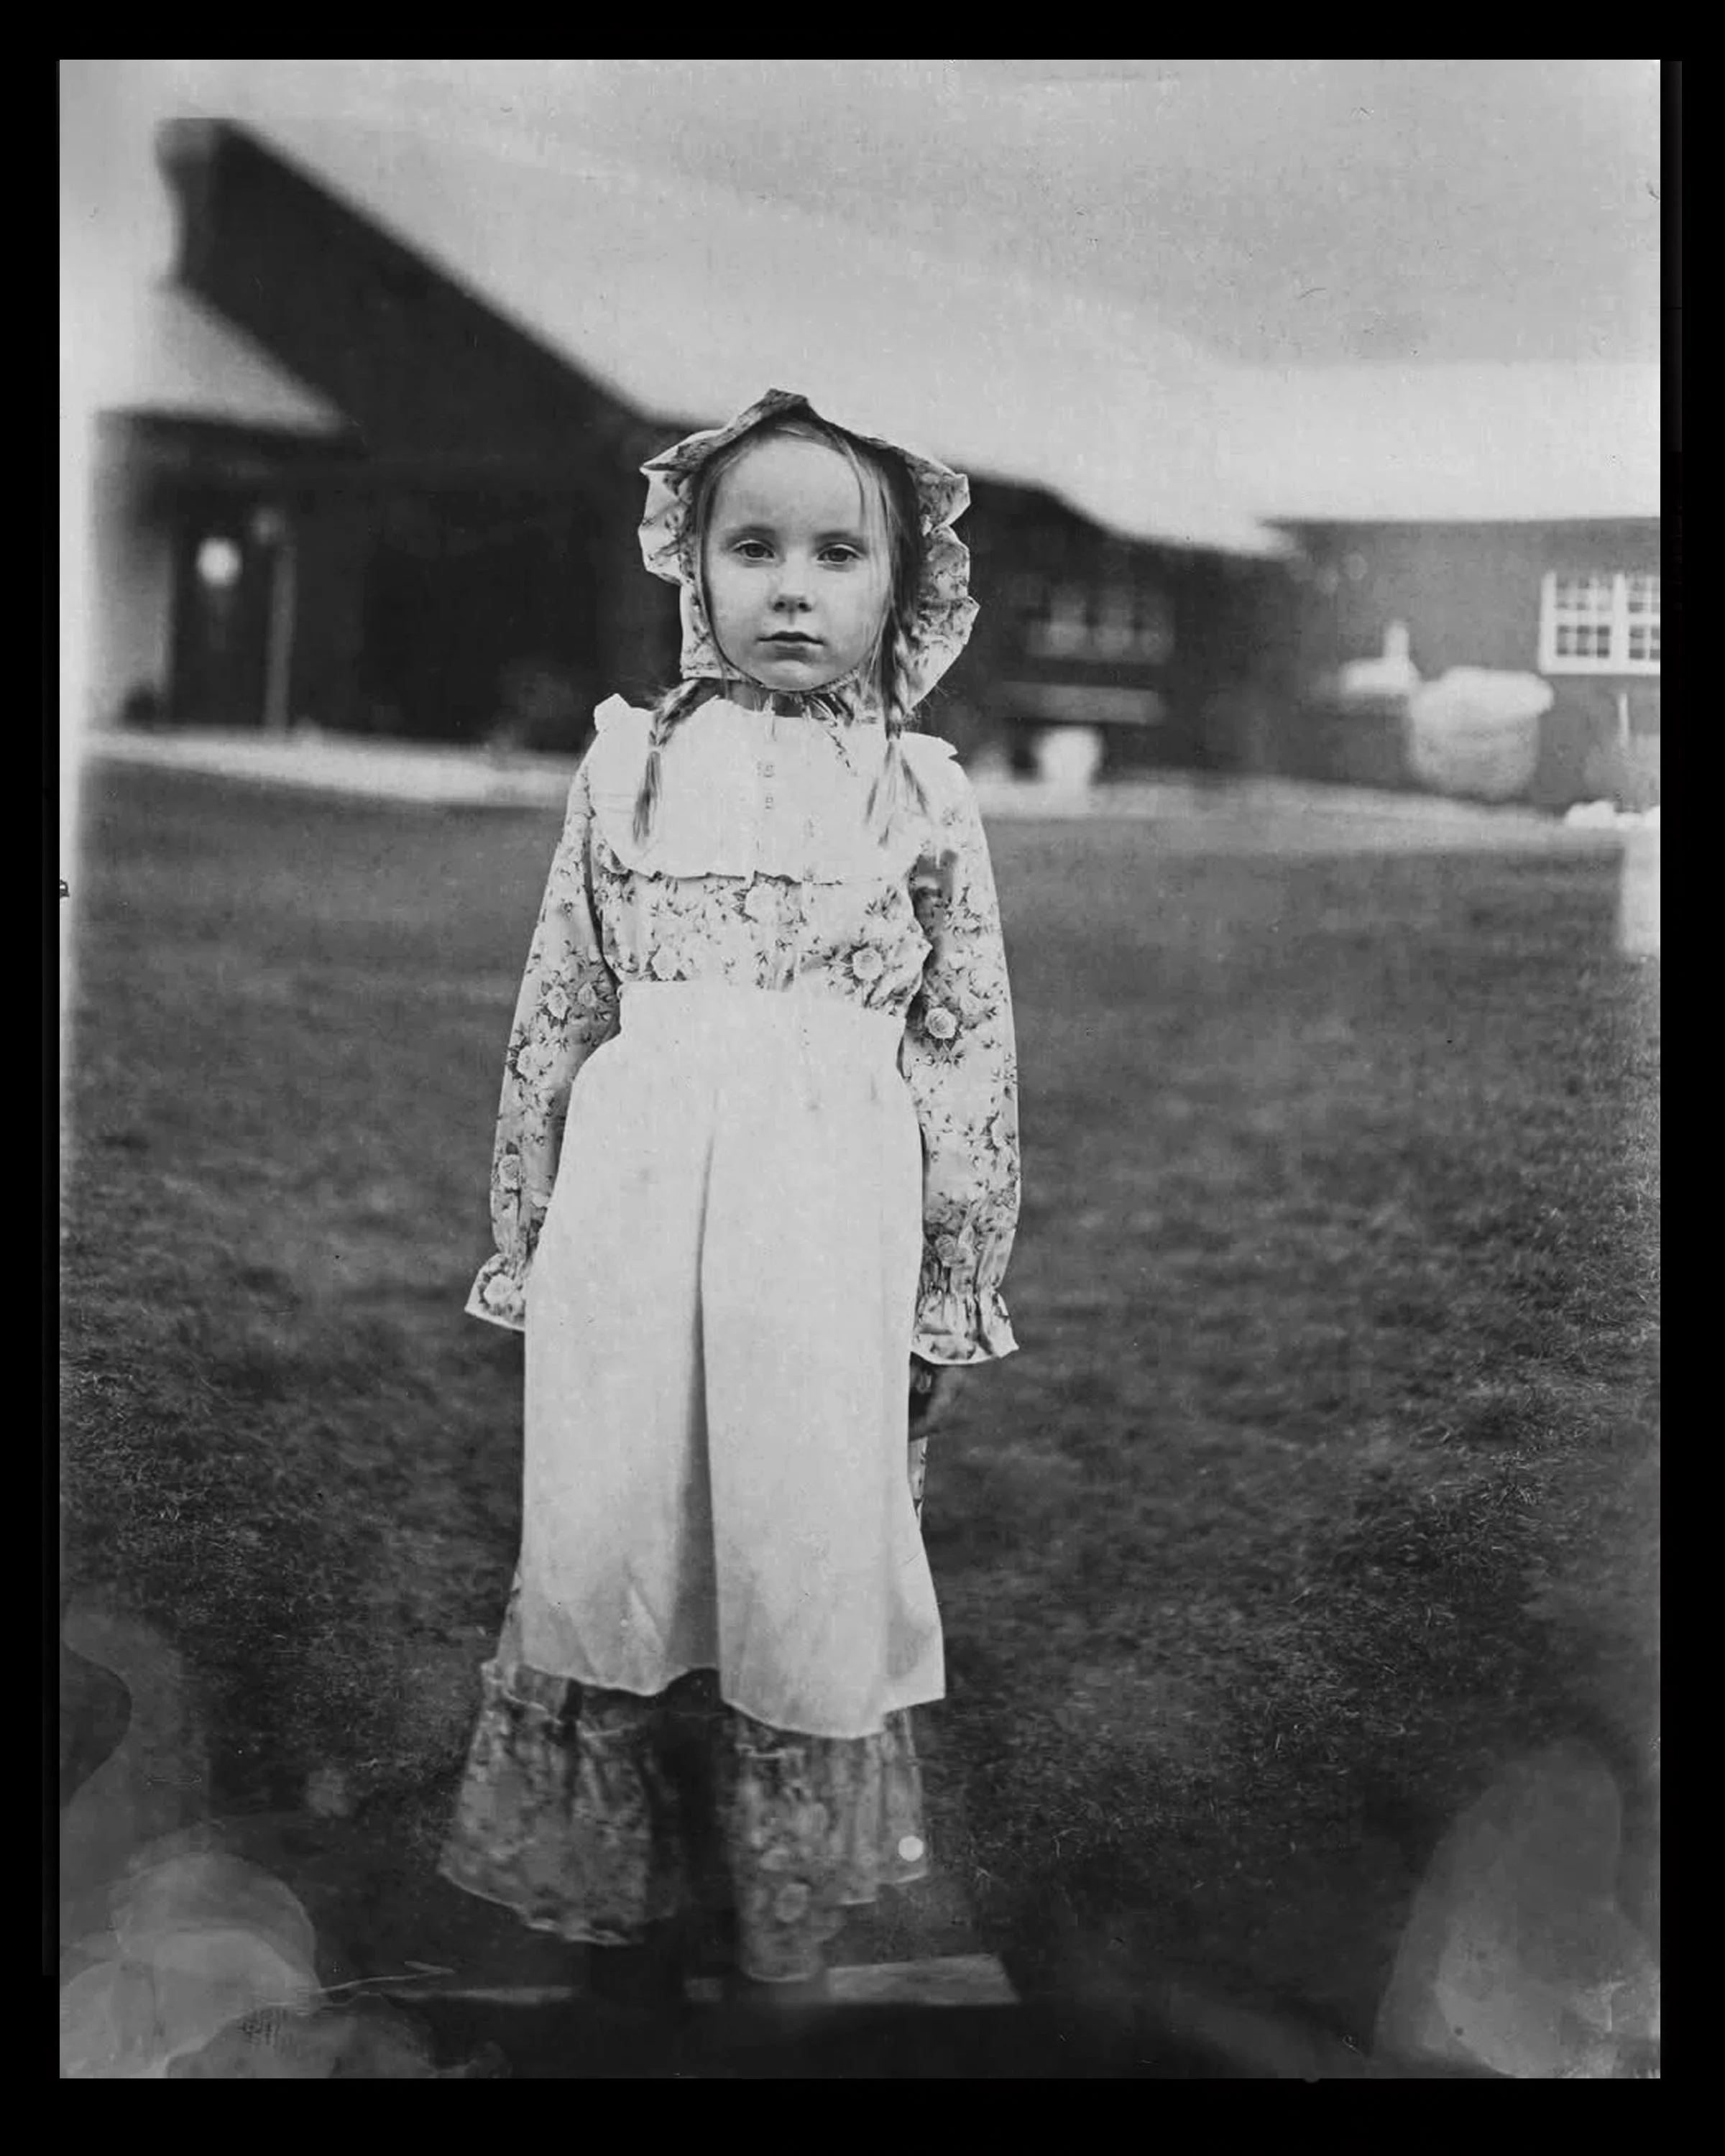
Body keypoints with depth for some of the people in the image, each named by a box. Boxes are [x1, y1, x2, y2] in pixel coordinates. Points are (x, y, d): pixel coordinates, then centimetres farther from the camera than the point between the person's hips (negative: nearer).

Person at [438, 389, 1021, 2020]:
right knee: (607, 1543, 4)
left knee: (809, 1556, 3)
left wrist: (955, 1292, 4)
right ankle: (626, 1911, 24)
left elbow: (971, 1047, 6)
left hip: (829, 1219, -1)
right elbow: (554, 1016, 11)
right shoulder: (630, 765, 9)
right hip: (631, 1203, 1)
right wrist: (524, 1243, 9)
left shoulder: (922, 791, 6)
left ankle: (783, 1938, 22)